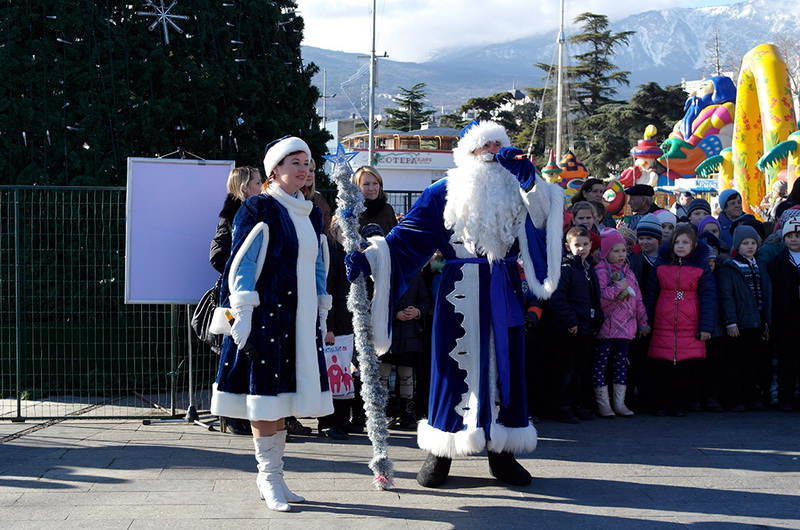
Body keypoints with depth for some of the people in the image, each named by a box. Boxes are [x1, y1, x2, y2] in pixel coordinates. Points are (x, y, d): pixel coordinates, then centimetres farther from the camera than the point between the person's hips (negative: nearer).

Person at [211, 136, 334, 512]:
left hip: (301, 318, 7)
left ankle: (270, 474, 16)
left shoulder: (311, 214, 16)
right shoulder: (258, 209, -4)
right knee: (265, 395, -5)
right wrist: (242, 318, -15)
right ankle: (269, 477, 2)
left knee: (281, 395, 9)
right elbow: (240, 265, -9)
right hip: (266, 314, -7)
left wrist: (322, 317, 19)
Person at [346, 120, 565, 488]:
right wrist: (369, 258, -19)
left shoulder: (513, 189, 9)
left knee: (504, 366, 6)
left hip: (503, 294, 3)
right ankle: (440, 453, 10)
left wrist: (527, 177, -18)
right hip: (459, 292, -3)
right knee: (453, 365, -1)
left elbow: (542, 217, -7)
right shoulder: (443, 193, 1)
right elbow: (407, 237, -5)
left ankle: (502, 452, 16)